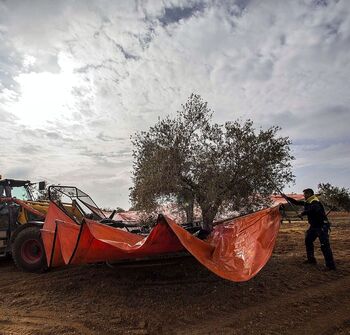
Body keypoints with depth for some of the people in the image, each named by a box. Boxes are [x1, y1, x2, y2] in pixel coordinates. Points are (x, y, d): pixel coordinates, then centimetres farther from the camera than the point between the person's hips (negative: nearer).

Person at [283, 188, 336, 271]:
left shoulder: (315, 202, -22)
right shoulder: (307, 202, 8)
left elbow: (314, 209, -43)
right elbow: (297, 202, 18)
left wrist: (303, 213, -36)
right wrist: (287, 198, 12)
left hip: (322, 226, -10)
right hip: (314, 226, 10)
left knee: (324, 245, -12)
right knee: (308, 241, 17)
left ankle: (330, 265, -6)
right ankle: (311, 259, 29)